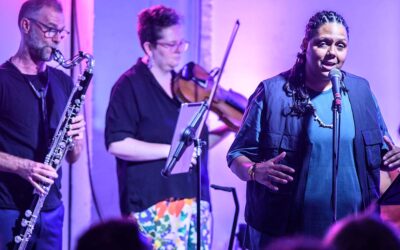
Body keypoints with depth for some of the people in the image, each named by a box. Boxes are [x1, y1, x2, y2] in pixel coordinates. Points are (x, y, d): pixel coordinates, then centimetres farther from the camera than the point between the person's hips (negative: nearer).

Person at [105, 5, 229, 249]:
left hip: (196, 202, 7)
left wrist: (227, 129, 3)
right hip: (154, 206, -6)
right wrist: (171, 150, -20)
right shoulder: (130, 85, -6)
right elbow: (117, 144, -16)